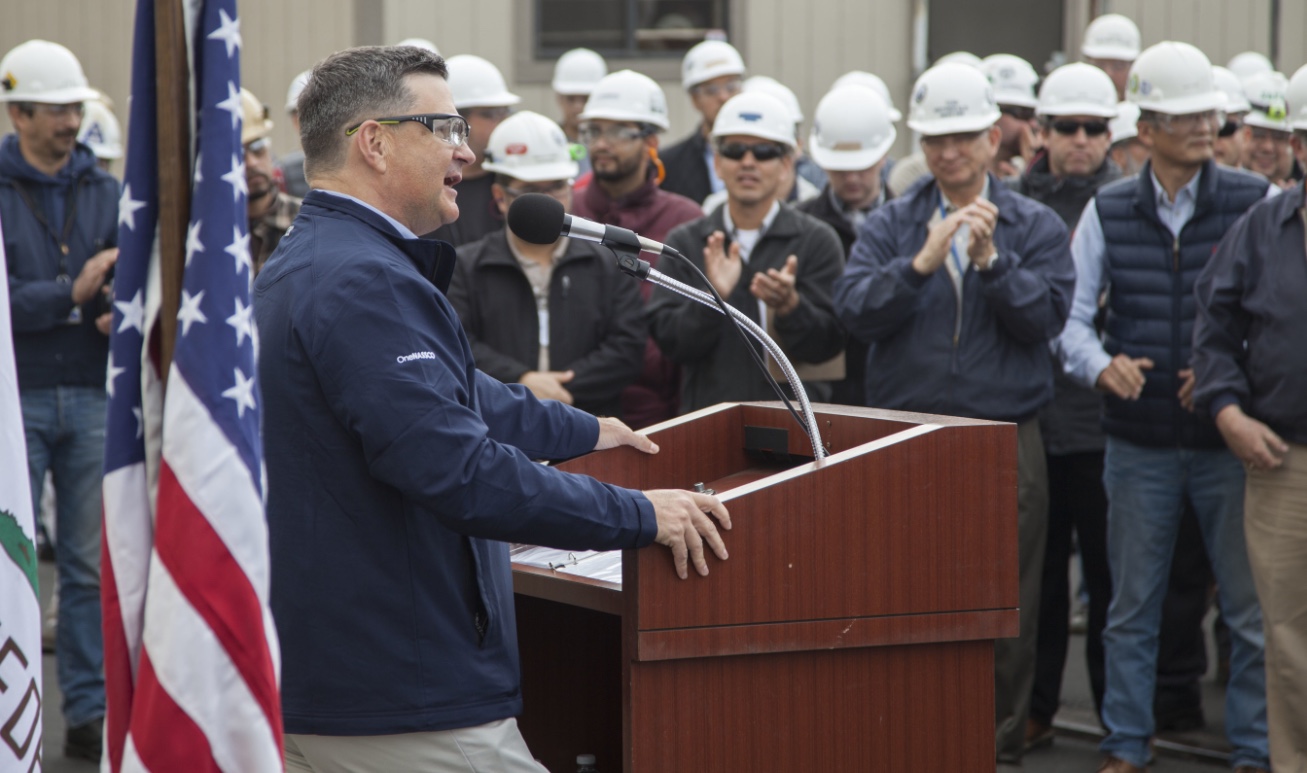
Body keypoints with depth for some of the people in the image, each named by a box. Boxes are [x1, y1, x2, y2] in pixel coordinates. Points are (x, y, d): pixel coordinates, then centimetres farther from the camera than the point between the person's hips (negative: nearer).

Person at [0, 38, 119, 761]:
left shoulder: (104, 191, 10)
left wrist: (126, 313, -15)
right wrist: (70, 294, -18)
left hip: (91, 397, 4)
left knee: (90, 564, 6)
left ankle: (90, 713, 12)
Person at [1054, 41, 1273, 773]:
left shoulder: (1255, 203, -2)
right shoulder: (1108, 212, 5)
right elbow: (1069, 315, 2)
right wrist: (1103, 367, -17)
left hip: (1230, 436, -2)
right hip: (1140, 440, 2)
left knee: (1252, 604, 1)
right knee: (1132, 604, 9)